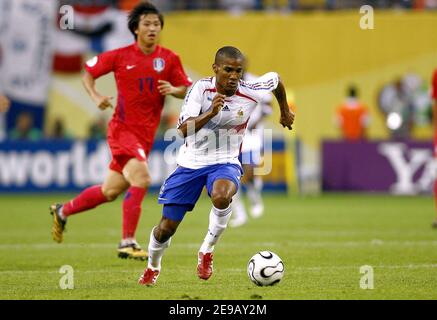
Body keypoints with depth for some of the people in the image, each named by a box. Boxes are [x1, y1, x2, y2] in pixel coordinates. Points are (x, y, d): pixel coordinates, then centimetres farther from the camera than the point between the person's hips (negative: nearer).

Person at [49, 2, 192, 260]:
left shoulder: (169, 59, 2)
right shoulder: (120, 56, -5)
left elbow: (187, 89, 7)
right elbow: (88, 72, 7)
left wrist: (174, 90, -15)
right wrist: (95, 96, -10)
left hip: (146, 133, 5)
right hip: (123, 129, -5)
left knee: (111, 191, 13)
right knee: (141, 178, -24)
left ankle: (63, 211, 37)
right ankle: (128, 243, -16)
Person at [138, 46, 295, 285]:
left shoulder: (250, 93, -13)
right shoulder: (201, 88, -17)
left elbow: (276, 79, 9)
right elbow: (184, 129, -26)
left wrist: (285, 112, 23)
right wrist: (210, 113, -41)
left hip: (225, 162, 0)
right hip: (191, 162, 0)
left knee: (221, 196, -38)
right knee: (166, 227, 2)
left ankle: (207, 250, -13)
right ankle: (153, 267, 36)